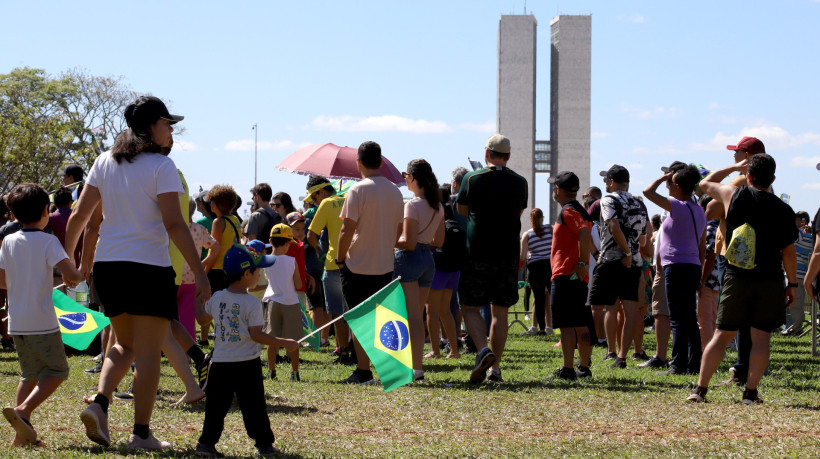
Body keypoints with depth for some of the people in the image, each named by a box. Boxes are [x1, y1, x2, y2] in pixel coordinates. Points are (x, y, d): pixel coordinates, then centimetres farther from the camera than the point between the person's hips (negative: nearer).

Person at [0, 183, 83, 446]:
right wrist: (74, 278, 3)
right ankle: (23, 410, -17)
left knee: (30, 373, 16)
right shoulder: (48, 242, -10)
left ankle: (23, 431, 10)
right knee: (57, 371, 2)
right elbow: (71, 273, -20)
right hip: (41, 321, -6)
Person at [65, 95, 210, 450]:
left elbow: (79, 215, 10)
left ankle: (99, 403, -1)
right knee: (148, 352, 1)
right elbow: (173, 224, -16)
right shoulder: (160, 165, -9)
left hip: (106, 265, 6)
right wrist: (199, 271, -15)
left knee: (125, 344, 21)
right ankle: (141, 433, 0)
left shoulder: (105, 162, 9)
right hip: (149, 265, -6)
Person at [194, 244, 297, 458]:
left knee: (216, 405, 7)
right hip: (246, 363, -4)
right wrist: (284, 343, -6)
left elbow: (202, 315, 22)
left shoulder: (216, 298, 3)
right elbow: (256, 335, -13)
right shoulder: (252, 303, -12)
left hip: (220, 362, 4)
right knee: (253, 405, 5)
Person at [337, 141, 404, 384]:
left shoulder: (358, 190, -13)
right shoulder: (395, 191, 6)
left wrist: (340, 258, -4)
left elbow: (347, 230, -16)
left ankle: (363, 371, 0)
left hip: (358, 266, -5)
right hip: (385, 265, 5)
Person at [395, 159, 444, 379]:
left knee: (412, 318, -7)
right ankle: (416, 366, 16)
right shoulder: (438, 206, 9)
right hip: (428, 260, 8)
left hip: (409, 260, -8)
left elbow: (408, 242, -19)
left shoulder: (413, 205, -15)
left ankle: (416, 369, -11)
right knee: (418, 317, 14)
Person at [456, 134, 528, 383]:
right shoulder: (520, 183, 3)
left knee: (470, 307, 6)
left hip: (477, 252, -3)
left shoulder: (472, 179, -5)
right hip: (508, 253, 3)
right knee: (500, 311, 8)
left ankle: (483, 350, -18)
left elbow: (461, 211, 8)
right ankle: (495, 367, 7)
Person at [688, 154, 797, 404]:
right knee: (761, 336, 4)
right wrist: (792, 284, 11)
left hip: (737, 279, 1)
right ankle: (750, 392, 1)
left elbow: (705, 184, 20)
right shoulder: (784, 210, -2)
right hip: (770, 281, -1)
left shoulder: (734, 195, 0)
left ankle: (700, 388, 5)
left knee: (722, 334, 6)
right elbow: (788, 251, 1)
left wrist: (735, 167, 28)